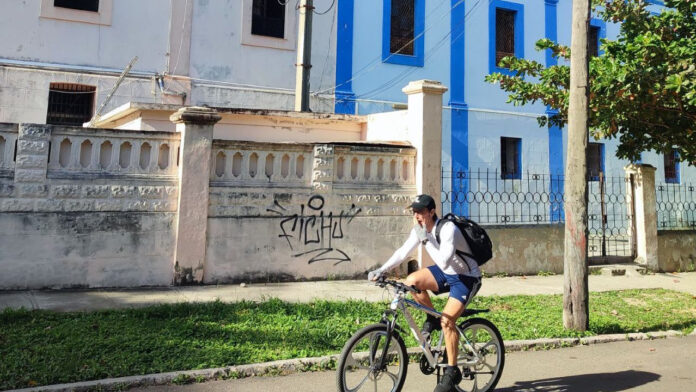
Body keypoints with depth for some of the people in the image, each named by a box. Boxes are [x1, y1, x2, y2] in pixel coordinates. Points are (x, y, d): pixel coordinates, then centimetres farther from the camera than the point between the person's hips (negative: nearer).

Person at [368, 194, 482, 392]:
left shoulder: (448, 229, -29)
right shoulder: (420, 229, -6)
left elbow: (443, 262, -38)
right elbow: (403, 252, -6)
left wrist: (426, 240, -36)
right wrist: (381, 270, -16)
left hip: (466, 277, -7)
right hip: (446, 273, 7)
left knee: (447, 320, -19)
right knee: (411, 281, -18)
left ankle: (452, 371, 0)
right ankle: (432, 319, 7)